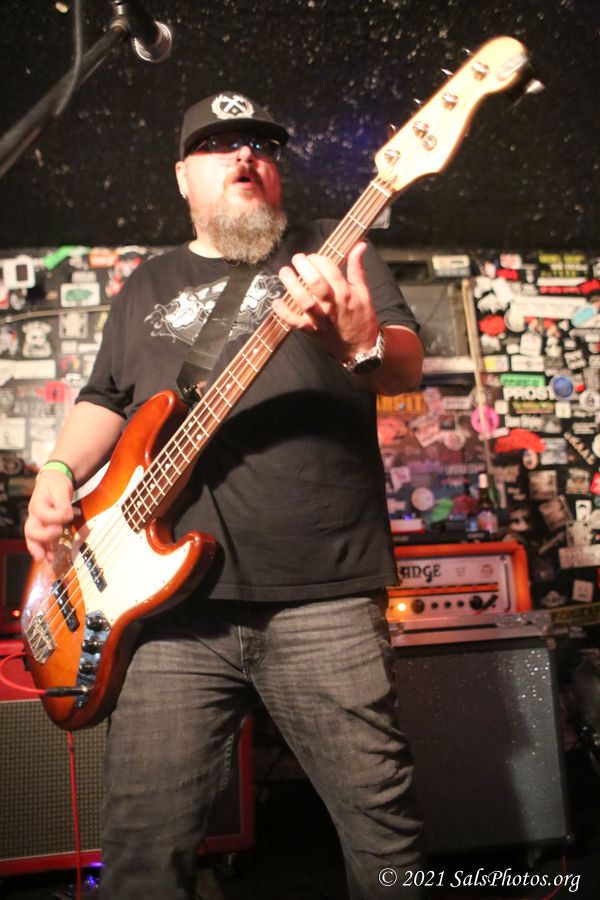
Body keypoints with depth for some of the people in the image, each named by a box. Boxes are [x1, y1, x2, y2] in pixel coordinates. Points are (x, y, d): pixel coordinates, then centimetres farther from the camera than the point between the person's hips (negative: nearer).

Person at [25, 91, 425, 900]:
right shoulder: (149, 286, 22)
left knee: (381, 822, 4)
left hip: (322, 596, -2)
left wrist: (360, 343, -23)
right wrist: (59, 473, 5)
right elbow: (105, 399, 24)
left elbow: (407, 368, 0)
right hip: (174, 599, 3)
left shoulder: (334, 253, 12)